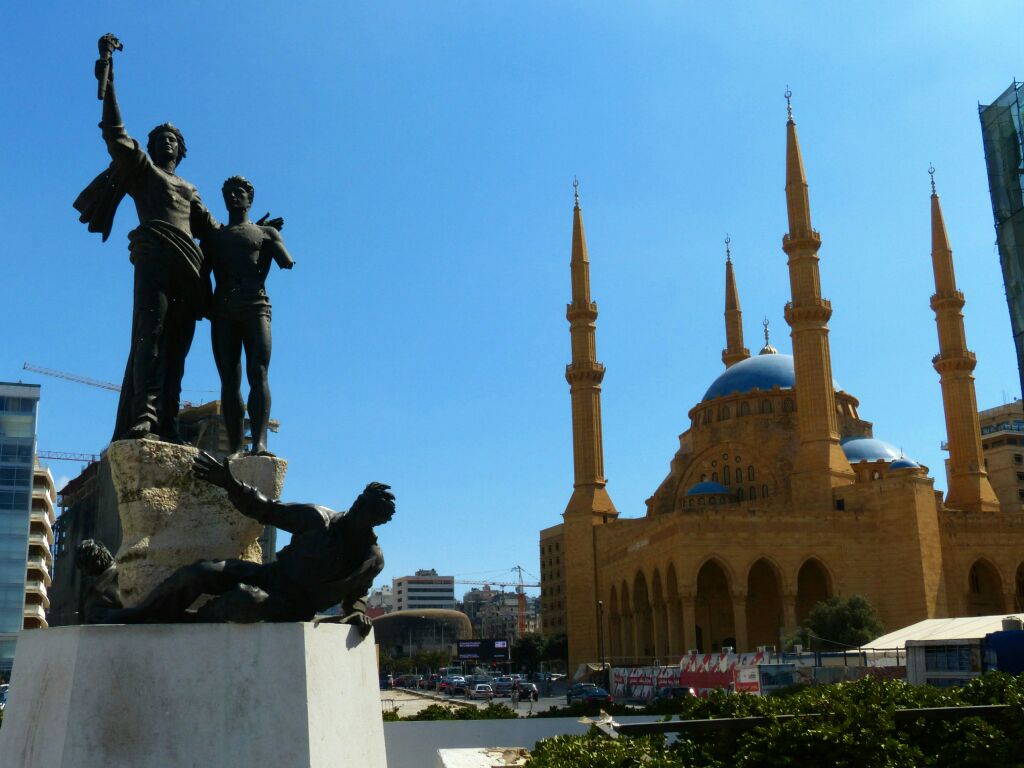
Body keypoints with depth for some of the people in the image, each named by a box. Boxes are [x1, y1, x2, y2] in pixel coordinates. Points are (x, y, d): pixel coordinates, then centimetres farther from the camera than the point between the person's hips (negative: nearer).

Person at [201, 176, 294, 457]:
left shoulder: (267, 232, 21)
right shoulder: (212, 236, 28)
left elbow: (287, 263, 5)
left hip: (256, 307, -3)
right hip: (222, 312, 3)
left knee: (258, 373, -20)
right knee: (230, 380, -7)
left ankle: (259, 443, -34)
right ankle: (234, 449, -13)